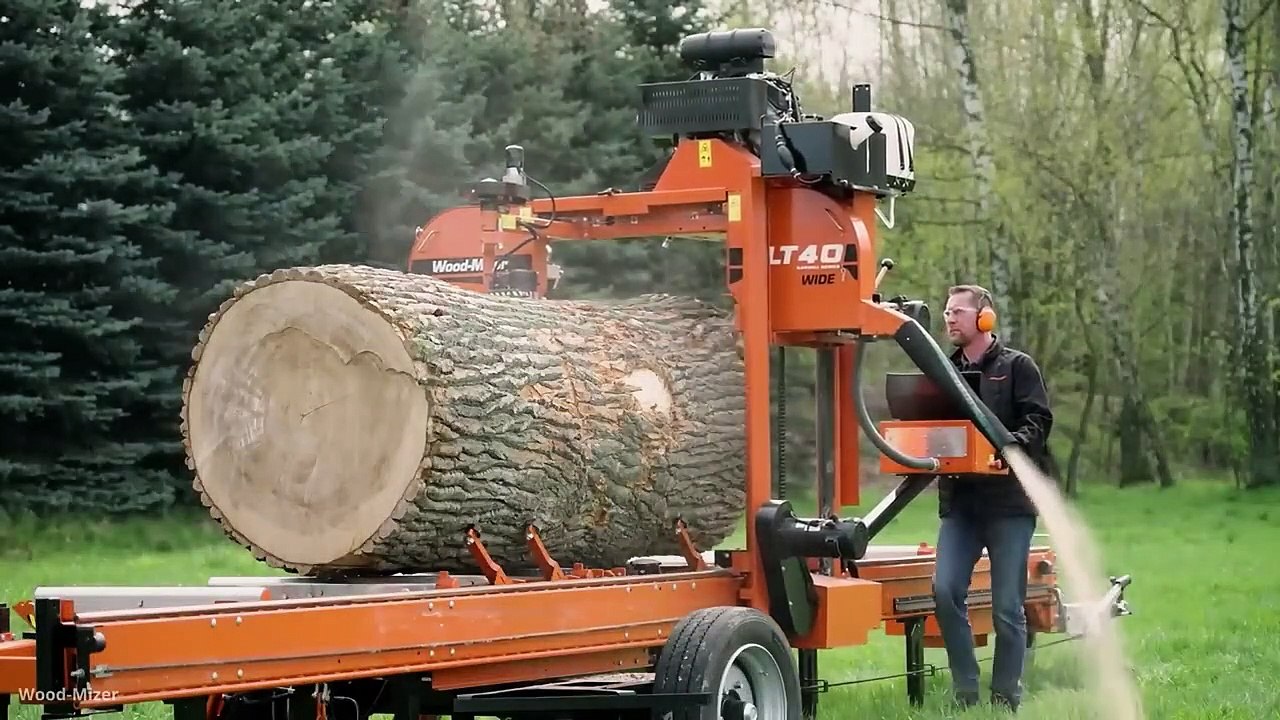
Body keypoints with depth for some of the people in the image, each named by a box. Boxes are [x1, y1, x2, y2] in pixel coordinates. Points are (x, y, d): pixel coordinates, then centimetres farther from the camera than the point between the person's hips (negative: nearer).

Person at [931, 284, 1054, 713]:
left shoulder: (1016, 367, 2)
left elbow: (1039, 421, -7)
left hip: (1009, 500, -4)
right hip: (959, 500, 4)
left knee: (1007, 606, 0)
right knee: (945, 591, -9)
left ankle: (1005, 700, 10)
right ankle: (965, 693, 3)